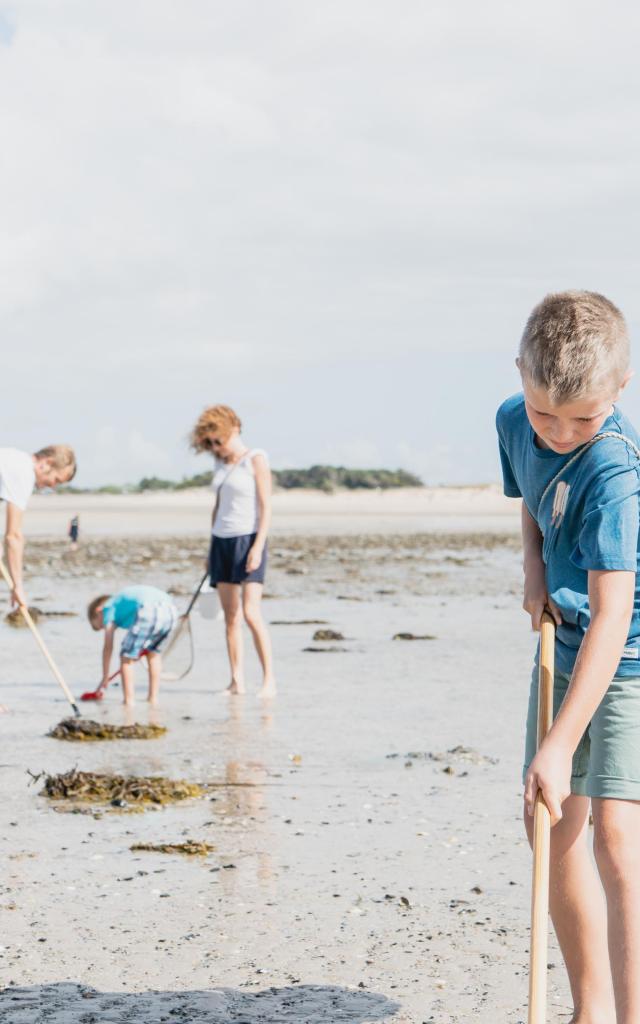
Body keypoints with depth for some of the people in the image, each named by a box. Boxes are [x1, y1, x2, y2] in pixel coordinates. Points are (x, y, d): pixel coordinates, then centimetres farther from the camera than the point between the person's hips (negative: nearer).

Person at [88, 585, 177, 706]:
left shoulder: (108, 607, 20)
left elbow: (108, 646, 15)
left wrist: (104, 679, 17)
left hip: (148, 611, -7)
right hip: (170, 611, 7)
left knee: (126, 656, 10)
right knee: (153, 651, 30)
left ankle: (129, 701, 6)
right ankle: (153, 697, 31)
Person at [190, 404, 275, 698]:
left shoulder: (256, 460, -6)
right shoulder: (220, 464, 13)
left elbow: (266, 507, -11)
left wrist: (258, 546, -19)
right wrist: (212, 548, 16)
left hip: (248, 539, -7)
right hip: (222, 541, 7)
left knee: (250, 612, -15)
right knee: (230, 615, 4)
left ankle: (269, 679, -11)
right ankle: (237, 681, 6)